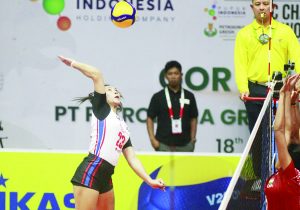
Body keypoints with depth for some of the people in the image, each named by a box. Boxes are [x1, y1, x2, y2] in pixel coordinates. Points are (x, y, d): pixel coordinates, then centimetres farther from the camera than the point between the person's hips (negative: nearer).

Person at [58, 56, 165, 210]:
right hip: (90, 172, -8)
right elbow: (96, 75, -5)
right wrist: (72, 63, 1)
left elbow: (132, 159, 19)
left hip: (105, 177, 8)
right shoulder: (101, 109, 7)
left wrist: (149, 180, 10)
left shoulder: (122, 126, 25)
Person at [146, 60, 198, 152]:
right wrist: (152, 139, -8)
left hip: (184, 144, 2)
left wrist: (192, 139, 2)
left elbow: (193, 119, 12)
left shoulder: (189, 96, 7)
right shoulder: (158, 97, 1)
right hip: (164, 145, -2)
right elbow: (150, 118, 2)